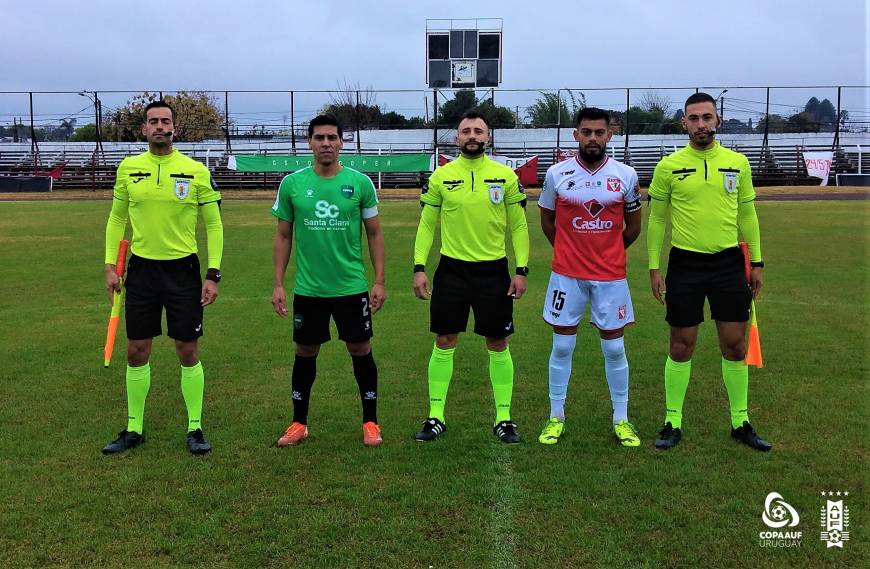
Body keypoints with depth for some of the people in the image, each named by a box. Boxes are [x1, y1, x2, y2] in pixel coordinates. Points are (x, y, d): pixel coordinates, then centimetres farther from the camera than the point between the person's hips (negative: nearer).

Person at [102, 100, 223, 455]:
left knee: (188, 350, 3)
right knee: (136, 351, 8)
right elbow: (117, 218, 12)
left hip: (183, 270, -2)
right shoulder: (128, 167, 4)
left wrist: (213, 275, -6)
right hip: (141, 269, 2)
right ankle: (134, 429, 22)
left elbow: (213, 225, -1)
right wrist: (110, 265, 4)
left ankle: (195, 428, 16)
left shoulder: (196, 171, -4)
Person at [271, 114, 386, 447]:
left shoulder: (360, 182, -2)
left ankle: (370, 422, 22)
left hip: (352, 286, -1)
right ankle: (299, 423, 25)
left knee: (361, 350, 6)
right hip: (307, 288, 1)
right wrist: (278, 284, 1)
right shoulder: (292, 184, 0)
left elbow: (374, 234, 3)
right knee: (305, 353, 11)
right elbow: (283, 236, 6)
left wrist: (379, 280, -2)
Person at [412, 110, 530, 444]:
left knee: (498, 345, 6)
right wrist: (419, 267, -3)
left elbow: (519, 226, 3)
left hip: (493, 270, 0)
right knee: (444, 342, 5)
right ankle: (436, 416, 17)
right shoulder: (440, 176, 2)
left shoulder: (506, 176, 1)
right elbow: (427, 225, 5)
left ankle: (504, 418, 18)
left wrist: (521, 270, -3)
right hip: (452, 269, 0)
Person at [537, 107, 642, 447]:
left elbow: (633, 226, 12)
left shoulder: (626, 175, -2)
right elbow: (547, 220, 12)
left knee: (614, 348, 7)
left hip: (610, 276, 0)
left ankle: (621, 419, 21)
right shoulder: (557, 174, -3)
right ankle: (556, 417, 19)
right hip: (566, 274, 0)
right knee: (562, 346, 6)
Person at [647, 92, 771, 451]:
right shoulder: (669, 166, -2)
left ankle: (740, 422, 21)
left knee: (735, 344, 6)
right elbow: (657, 220, 2)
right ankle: (673, 422, 16)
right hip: (685, 264, -2)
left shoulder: (738, 162, 4)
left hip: (729, 263, 2)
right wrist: (654, 267, -2)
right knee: (681, 345, 4)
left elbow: (747, 215, 10)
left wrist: (757, 263, 7)